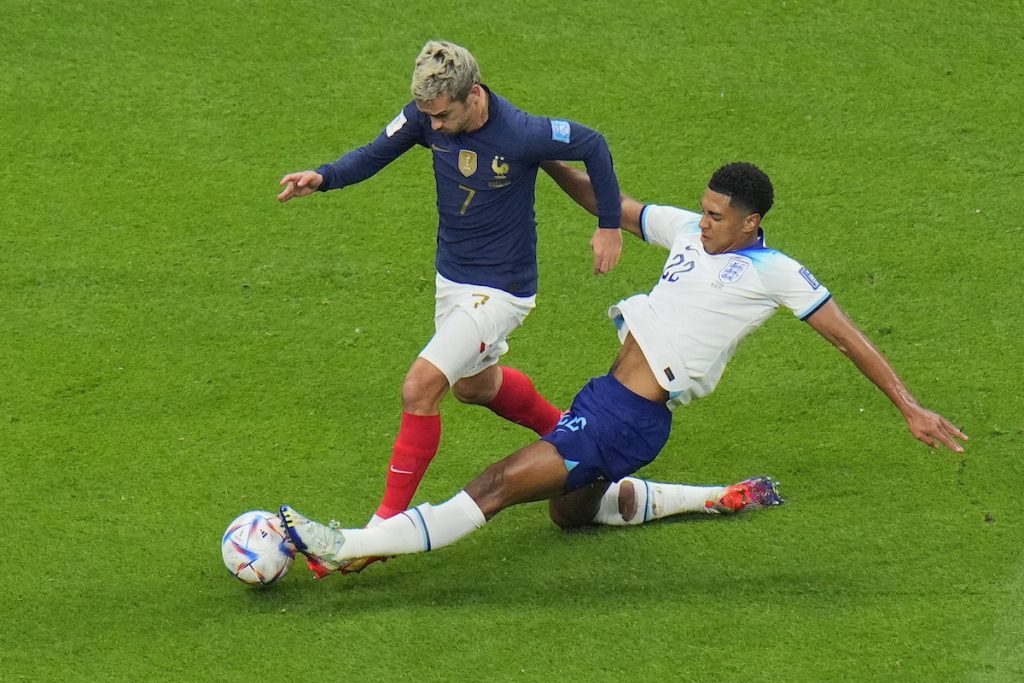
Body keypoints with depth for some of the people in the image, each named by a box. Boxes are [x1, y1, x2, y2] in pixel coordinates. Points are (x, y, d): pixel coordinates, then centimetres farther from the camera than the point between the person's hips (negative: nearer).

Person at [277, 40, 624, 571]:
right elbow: (375, 153, -4)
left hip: (500, 290, -8)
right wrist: (323, 178, -24)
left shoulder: (522, 135, -28)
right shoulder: (426, 116, -13)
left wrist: (610, 226, -3)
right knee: (473, 384, 28)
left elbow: (592, 145, -12)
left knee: (420, 387, -18)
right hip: (451, 277, 8)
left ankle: (388, 523, -10)